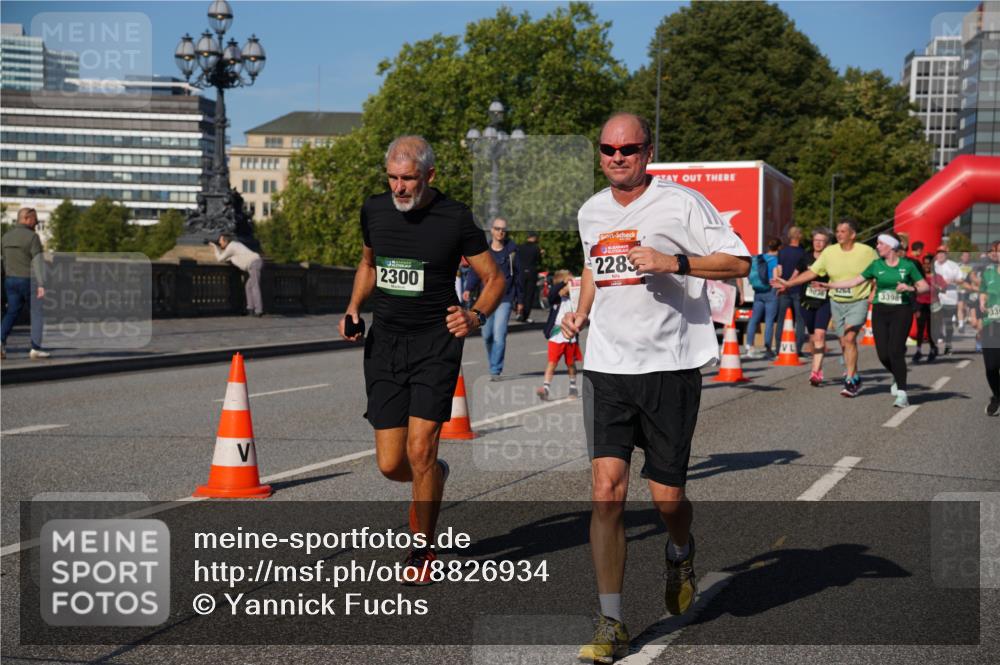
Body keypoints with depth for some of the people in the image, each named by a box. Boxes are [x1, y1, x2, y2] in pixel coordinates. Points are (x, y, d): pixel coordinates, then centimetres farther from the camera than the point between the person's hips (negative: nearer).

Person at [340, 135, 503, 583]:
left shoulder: (455, 219, -8)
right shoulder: (374, 210, 5)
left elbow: (494, 279, 1)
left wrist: (475, 316, -18)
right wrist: (353, 307, 7)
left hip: (436, 344, -4)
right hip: (384, 343, 4)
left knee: (420, 449, -12)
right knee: (390, 464, 1)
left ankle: (423, 549, 9)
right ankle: (435, 478, 38)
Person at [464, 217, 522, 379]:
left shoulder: (511, 251, 1)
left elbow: (518, 276, 6)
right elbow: (475, 272, 3)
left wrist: (519, 300, 7)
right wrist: (468, 289, -15)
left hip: (505, 300, -3)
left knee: (499, 335, -13)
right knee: (487, 335, 9)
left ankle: (495, 370, -9)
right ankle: (494, 364, 29)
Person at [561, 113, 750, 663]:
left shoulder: (683, 203, -5)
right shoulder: (591, 212, 12)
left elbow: (739, 263, -6)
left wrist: (674, 262, -18)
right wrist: (581, 312, 12)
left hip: (670, 367, -3)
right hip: (606, 367, 4)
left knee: (667, 497, 1)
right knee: (606, 489, -8)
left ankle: (680, 556, 39)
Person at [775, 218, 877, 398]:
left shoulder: (866, 252, -8)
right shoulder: (829, 252, 1)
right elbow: (812, 272, 5)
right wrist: (788, 283, -1)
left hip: (858, 302, -4)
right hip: (836, 303, 4)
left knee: (849, 338, -19)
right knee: (844, 343, 8)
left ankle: (849, 381, -15)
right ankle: (854, 378, 24)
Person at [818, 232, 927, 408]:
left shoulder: (907, 265, 0)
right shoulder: (876, 265, 7)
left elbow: (925, 286, 2)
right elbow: (854, 282, 9)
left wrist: (910, 288, -17)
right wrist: (829, 285, 5)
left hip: (901, 310, -3)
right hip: (880, 311, 3)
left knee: (895, 351, -16)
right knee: (883, 354, -4)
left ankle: (902, 394, -10)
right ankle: (897, 377, 29)